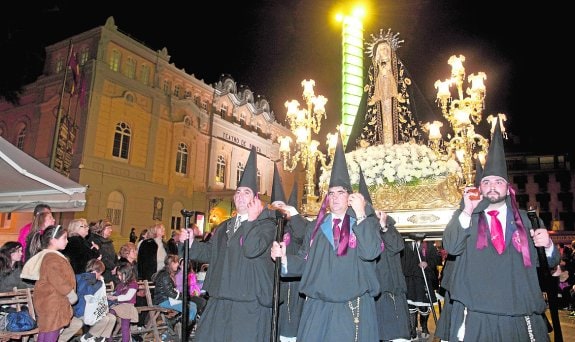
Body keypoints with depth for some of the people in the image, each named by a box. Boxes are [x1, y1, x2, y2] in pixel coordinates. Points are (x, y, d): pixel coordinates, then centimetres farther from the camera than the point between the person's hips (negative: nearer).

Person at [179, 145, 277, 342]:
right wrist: (191, 242, 4)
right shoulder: (224, 227, 18)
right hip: (220, 299, 7)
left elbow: (252, 250, -22)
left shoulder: (266, 224, -6)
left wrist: (251, 219, -14)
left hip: (249, 303, -6)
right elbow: (210, 252, 18)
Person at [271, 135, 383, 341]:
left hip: (353, 307, -2)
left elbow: (370, 253, -16)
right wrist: (284, 257, -8)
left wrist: (360, 215, -16)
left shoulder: (366, 222, 3)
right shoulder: (315, 226, 12)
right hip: (318, 306, 3)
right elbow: (304, 262, 10)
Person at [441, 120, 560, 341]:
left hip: (520, 314, 3)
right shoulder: (465, 215, 5)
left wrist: (548, 245, -8)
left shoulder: (523, 219, 12)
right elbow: (451, 248, -10)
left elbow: (548, 263, 12)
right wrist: (468, 211, -17)